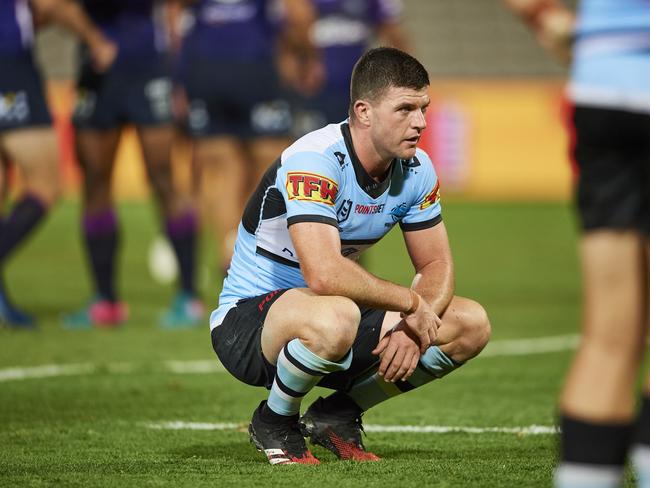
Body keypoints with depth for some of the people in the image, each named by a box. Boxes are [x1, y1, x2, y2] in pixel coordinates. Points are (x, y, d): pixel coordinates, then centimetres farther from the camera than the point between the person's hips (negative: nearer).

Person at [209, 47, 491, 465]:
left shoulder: (415, 170, -3)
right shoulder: (314, 162, -27)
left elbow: (437, 265, 4)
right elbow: (324, 274, -38)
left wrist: (414, 328, -18)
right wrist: (410, 303, -26)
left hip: (334, 311, 8)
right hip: (248, 318, -8)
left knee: (472, 325, -6)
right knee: (335, 320, -42)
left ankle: (337, 414, 8)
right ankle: (275, 422, -9)